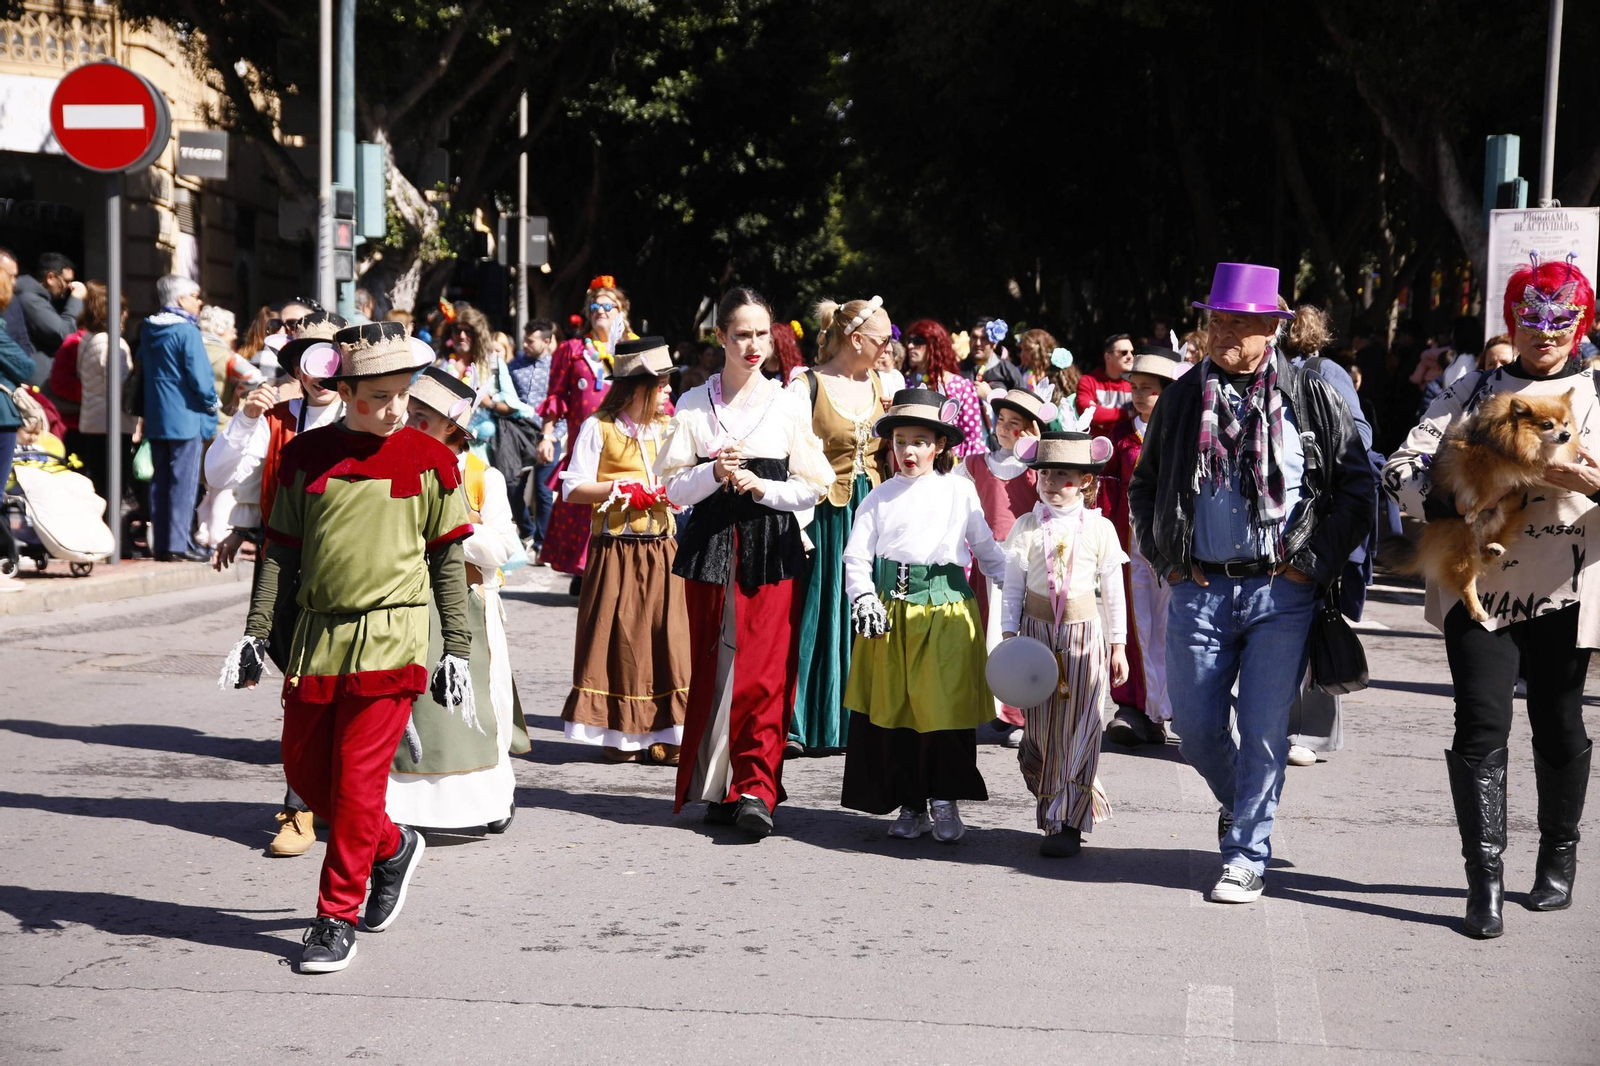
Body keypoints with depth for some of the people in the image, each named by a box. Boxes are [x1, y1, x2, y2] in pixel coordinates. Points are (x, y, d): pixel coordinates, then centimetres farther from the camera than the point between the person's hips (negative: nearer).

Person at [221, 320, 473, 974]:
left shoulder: (429, 460, 0)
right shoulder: (306, 455, 5)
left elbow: (449, 560, 4)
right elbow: (281, 552, 10)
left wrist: (458, 651, 2)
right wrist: (256, 634, 3)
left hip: (390, 640, -4)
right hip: (314, 637, 4)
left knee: (357, 779, -5)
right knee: (305, 772, 11)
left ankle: (337, 918, 7)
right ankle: (392, 848, 35)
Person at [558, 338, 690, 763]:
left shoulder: (668, 428, 14)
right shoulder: (599, 427, -3)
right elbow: (573, 488, -7)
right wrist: (622, 490, -14)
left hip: (662, 549, 5)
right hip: (616, 549, -4)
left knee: (666, 636, 0)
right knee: (620, 637, -2)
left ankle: (663, 735, 4)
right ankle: (620, 734, 8)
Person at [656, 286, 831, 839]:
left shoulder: (790, 405, 4)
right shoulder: (694, 405, 5)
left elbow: (812, 488, 4)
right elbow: (673, 487, 4)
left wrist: (761, 486, -12)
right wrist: (715, 474, -13)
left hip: (772, 549, -1)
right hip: (711, 545, 1)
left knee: (764, 671, -9)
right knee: (711, 668, 2)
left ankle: (756, 789, -7)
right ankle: (715, 788, 13)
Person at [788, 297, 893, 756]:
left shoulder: (879, 385, 10)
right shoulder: (807, 387, -7)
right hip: (824, 516, -5)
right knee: (816, 616, -3)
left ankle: (854, 719, 15)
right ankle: (794, 724, 4)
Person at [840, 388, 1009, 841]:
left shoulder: (960, 491, 7)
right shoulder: (881, 497, 8)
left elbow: (987, 550, 14)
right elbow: (856, 556, 5)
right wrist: (863, 599, -10)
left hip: (946, 610, -1)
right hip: (890, 611, 2)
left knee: (945, 708, -6)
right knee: (893, 708, 2)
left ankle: (945, 802, 6)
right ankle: (910, 804, 13)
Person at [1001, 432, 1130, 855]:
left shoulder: (1099, 529, -1)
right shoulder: (1026, 527, 1)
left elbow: (1114, 593, 4)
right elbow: (1012, 588, 4)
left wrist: (1118, 646, 4)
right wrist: (1010, 638, -2)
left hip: (1083, 635, -1)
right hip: (1036, 631, 1)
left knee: (1077, 728, -2)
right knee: (1039, 729, 3)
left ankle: (1068, 822, 2)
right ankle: (1052, 802, 23)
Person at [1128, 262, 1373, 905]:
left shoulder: (1312, 397, 0)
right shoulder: (1182, 398, 7)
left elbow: (1357, 487, 1)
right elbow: (1144, 486, 18)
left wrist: (1316, 563, -5)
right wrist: (1164, 557, 8)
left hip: (1282, 591, -3)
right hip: (1200, 588, 3)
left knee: (1263, 730, -3)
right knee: (1195, 725, 8)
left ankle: (1246, 857, 9)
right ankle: (1237, 804, 37)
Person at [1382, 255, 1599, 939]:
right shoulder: (1475, 390, 8)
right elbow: (1403, 467, 2)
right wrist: (1454, 510, -15)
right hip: (1480, 585, 0)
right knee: (1481, 728, -7)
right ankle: (1485, 882, -5)